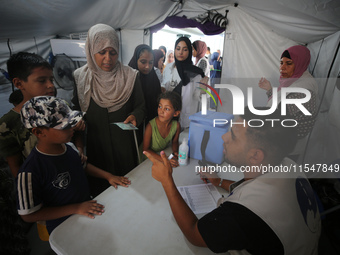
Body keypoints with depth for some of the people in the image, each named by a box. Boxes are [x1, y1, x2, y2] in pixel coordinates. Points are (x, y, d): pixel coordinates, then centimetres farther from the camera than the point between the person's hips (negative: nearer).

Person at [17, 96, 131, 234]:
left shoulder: (68, 147, -6)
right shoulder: (30, 171, -25)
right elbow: (28, 215, -17)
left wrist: (108, 176, 2)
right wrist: (76, 208, -21)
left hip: (88, 210, 6)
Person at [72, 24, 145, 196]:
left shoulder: (130, 76, -6)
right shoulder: (80, 77, -2)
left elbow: (140, 106, 1)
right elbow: (77, 110, 3)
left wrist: (134, 116, -21)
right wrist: (78, 143, -5)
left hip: (124, 143, -1)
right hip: (95, 145, 1)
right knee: (99, 189, 16)